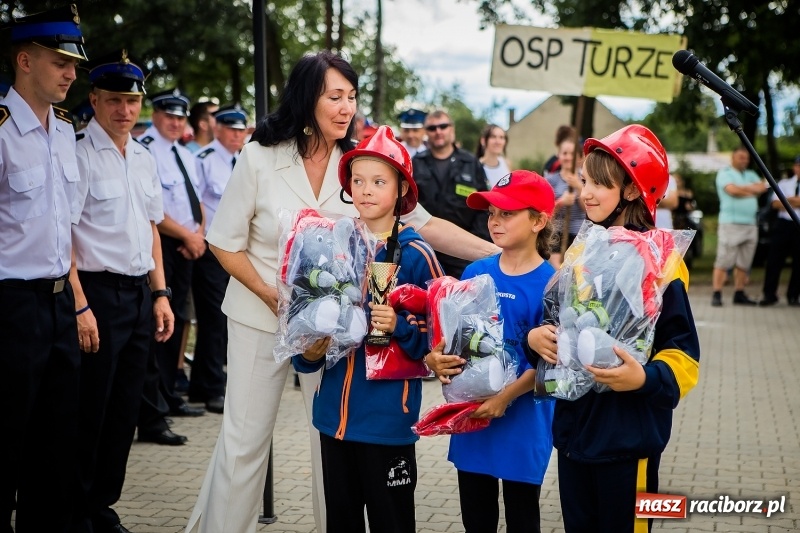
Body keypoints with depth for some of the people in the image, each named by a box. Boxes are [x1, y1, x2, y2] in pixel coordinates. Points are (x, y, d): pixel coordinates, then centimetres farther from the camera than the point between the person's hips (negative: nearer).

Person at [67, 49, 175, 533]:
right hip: (98, 290, -7)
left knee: (125, 410, 13)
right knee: (90, 411, 0)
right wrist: (80, 306, -19)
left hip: (140, 293, 7)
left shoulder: (145, 159, 12)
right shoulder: (80, 155, -11)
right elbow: (63, 234, -15)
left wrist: (160, 294, 13)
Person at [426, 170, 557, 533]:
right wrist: (436, 359, -12)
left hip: (523, 421, -4)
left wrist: (505, 398, -25)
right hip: (470, 416, 5)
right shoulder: (475, 273, 3)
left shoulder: (549, 283, -12)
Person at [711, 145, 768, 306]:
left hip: (750, 225, 6)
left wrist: (745, 188, -9)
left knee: (744, 263, 7)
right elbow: (732, 190, -15)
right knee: (723, 261, -9)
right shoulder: (725, 173, 2)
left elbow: (762, 187, 4)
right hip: (730, 223, -6)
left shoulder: (751, 175, 20)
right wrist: (753, 191, -2)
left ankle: (739, 295, 13)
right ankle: (716, 295, -9)